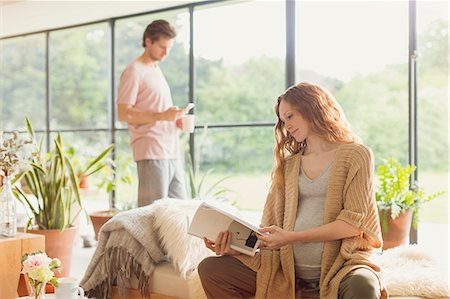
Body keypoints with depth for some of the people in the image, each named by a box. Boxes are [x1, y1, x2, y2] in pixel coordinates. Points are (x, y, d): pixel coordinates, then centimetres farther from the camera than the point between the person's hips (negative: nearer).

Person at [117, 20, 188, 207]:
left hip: (171, 153, 9)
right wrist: (161, 116, -22)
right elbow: (123, 113, -13)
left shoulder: (157, 71, 21)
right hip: (151, 154, -9)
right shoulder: (134, 71, -5)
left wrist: (175, 119, 8)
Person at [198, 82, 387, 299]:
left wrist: (292, 237, -16)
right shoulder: (288, 165, 19)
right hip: (289, 271, 5)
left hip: (341, 264, -4)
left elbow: (354, 222, -7)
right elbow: (270, 228, 13)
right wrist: (233, 246, -6)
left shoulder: (355, 155, 5)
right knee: (211, 269, -12)